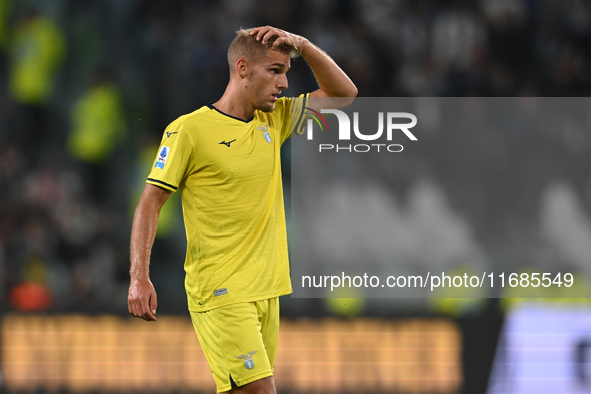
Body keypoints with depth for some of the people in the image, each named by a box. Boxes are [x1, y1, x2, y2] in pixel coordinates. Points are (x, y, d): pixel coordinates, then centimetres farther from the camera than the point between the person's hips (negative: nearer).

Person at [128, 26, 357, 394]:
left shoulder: (273, 120, 11)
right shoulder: (189, 130, -7)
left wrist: (302, 45, 1)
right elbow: (150, 202, -6)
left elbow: (344, 92, 17)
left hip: (266, 291, 7)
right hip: (220, 294, -7)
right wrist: (139, 277, -16)